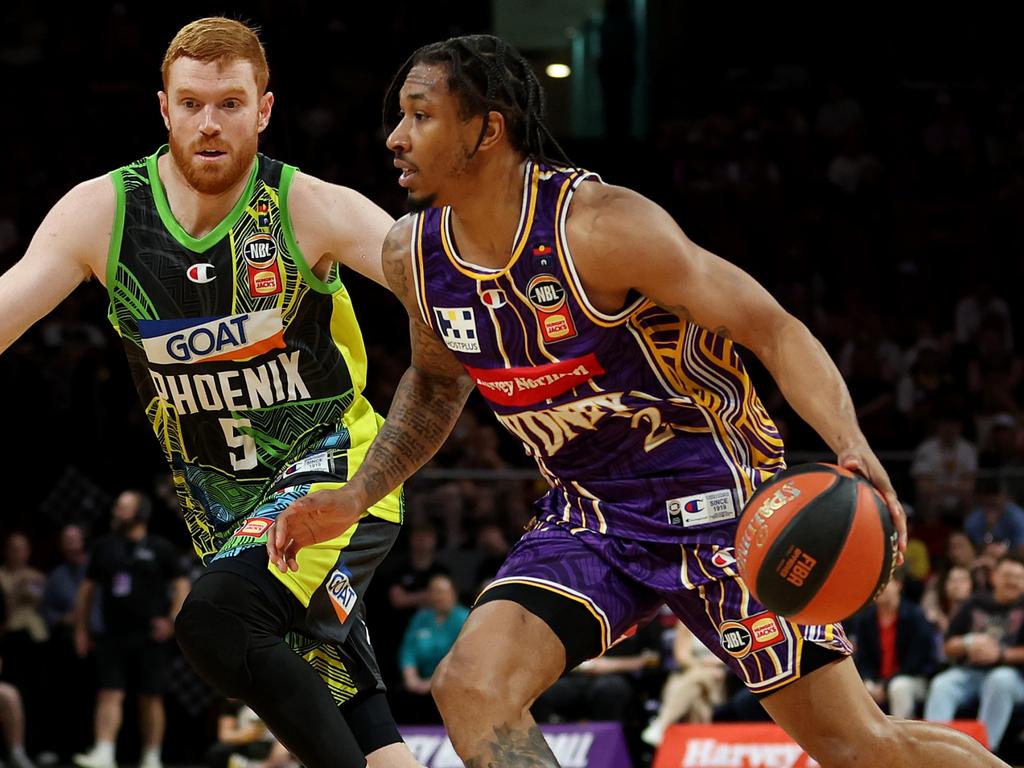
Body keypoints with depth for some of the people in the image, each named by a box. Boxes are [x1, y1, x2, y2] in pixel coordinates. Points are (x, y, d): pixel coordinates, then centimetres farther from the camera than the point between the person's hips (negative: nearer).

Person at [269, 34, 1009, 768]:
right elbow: (436, 383, 20)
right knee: (471, 688, -18)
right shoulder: (414, 255, -2)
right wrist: (353, 499, 9)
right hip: (590, 516, 6)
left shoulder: (601, 228, -23)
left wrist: (854, 450, -37)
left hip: (718, 498, -6)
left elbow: (773, 329, -21)